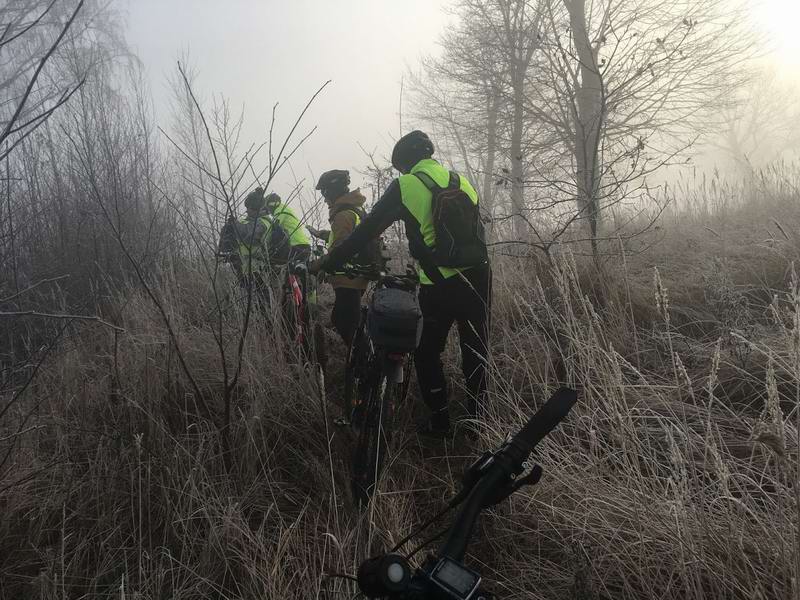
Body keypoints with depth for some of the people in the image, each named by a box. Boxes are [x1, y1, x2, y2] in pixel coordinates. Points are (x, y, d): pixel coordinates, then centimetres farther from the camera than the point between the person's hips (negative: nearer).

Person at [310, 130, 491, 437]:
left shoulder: (405, 185, -3)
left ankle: (439, 421, 18)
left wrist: (328, 262, 6)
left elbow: (367, 230, -2)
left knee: (427, 354, 14)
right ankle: (477, 420, 24)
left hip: (439, 286, -5)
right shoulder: (462, 181, 13)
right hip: (478, 278, 5)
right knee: (476, 353, 16)